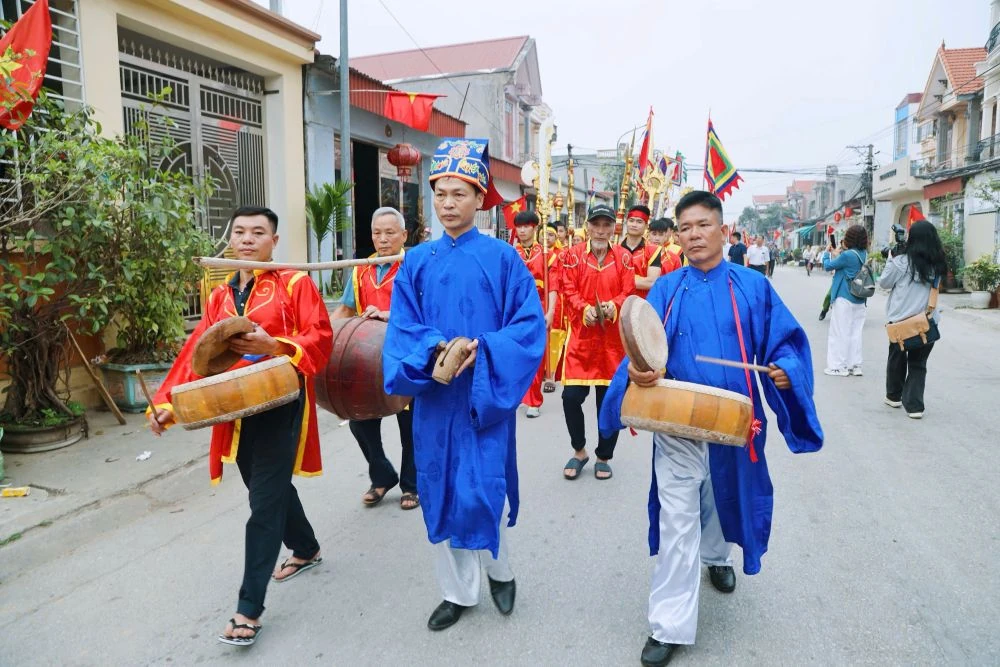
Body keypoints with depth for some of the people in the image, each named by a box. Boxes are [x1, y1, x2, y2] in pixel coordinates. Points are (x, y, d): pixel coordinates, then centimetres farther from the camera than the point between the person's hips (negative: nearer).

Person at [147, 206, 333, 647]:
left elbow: (320, 338, -12)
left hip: (280, 404, -7)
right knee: (271, 488, 20)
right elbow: (197, 353, 6)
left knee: (265, 500, -6)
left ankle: (249, 609, 3)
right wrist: (166, 403, -5)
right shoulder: (219, 296, 13)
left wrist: (273, 345, -29)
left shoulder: (295, 283, -5)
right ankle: (306, 550, 46)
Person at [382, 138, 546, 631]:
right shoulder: (417, 262, 5)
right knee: (441, 492, 10)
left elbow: (529, 326, -7)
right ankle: (458, 590, 29)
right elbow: (401, 329, 0)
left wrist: (482, 351, -21)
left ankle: (500, 569, 32)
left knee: (483, 491, 0)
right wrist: (435, 349, -20)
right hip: (434, 395, 3)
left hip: (485, 396, -3)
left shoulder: (503, 259, -3)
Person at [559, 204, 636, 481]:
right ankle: (579, 451, 19)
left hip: (613, 339, 1)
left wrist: (613, 307, -21)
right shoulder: (573, 255, 2)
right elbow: (569, 291, -3)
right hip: (580, 336, -1)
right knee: (571, 396, -5)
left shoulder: (624, 257, 6)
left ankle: (604, 457, 23)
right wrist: (585, 309, -22)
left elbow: (628, 293, -1)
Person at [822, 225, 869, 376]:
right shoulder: (864, 255, 5)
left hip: (844, 299, -7)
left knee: (839, 333, 0)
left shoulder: (847, 255, -18)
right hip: (859, 300, 7)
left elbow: (828, 266, -7)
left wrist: (827, 253, 10)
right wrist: (837, 255, 15)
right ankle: (855, 365, 16)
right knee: (855, 333, 12)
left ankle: (839, 366, 4)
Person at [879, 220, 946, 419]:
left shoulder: (901, 262, -12)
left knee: (897, 358, 18)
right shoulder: (937, 264, 0)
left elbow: (884, 283, -1)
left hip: (900, 319, -2)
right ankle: (914, 405, 5)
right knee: (918, 363, 10)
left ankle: (894, 396, 32)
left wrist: (891, 261, 8)